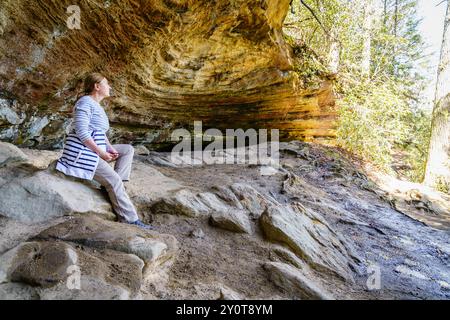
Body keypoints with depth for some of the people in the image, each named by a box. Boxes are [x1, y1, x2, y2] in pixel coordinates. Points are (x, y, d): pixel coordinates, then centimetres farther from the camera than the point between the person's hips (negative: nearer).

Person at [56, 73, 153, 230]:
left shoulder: (96, 105, 18)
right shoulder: (85, 102, -12)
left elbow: (100, 132, 21)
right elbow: (82, 133, -22)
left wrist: (110, 148, 4)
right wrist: (101, 152, -20)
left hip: (94, 150, 10)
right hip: (83, 152, -10)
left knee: (128, 149, 5)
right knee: (114, 180, -20)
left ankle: (111, 186, -8)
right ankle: (130, 219, -15)